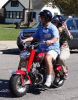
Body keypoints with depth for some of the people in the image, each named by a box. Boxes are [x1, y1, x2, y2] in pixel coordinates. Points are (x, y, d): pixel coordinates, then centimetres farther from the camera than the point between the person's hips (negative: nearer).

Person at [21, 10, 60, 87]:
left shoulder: (53, 28, -7)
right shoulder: (40, 28, 15)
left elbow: (55, 38, -23)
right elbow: (34, 37, 11)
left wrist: (50, 41, -46)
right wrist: (25, 40, -6)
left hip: (52, 49, -7)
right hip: (41, 49, 7)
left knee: (47, 58, -37)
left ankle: (48, 79, -31)